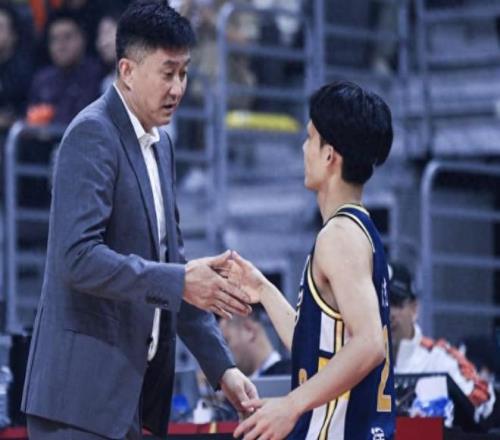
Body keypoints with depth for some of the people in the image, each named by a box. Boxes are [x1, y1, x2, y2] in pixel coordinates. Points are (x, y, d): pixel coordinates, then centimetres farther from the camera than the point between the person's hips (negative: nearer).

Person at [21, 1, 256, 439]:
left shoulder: (160, 144, 15)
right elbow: (77, 258, -22)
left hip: (132, 388, 9)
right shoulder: (93, 135, -11)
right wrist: (179, 281, -25)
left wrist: (221, 366, 13)